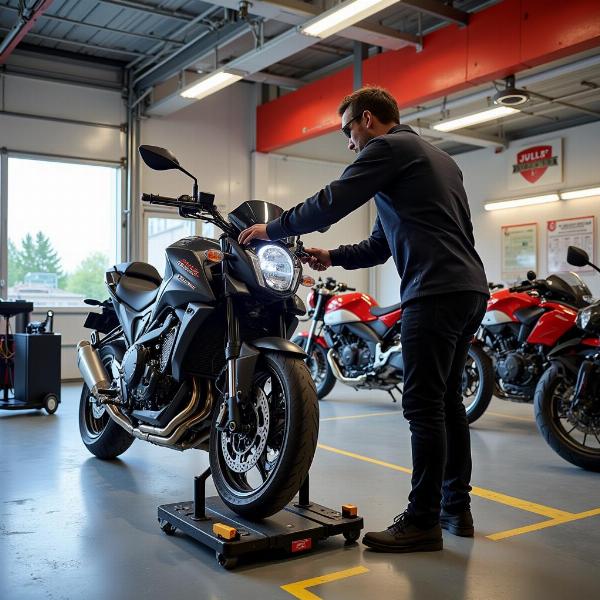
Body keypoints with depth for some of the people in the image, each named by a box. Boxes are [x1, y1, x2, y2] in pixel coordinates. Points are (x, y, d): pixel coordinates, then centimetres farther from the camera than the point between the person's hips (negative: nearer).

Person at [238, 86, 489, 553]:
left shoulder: (388, 147, -1)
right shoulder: (436, 157, 28)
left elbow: (331, 203, -10)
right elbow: (382, 245, 26)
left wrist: (271, 230, 3)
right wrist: (332, 257, 18)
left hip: (435, 293, -10)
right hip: (471, 289, 10)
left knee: (424, 406, -6)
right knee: (448, 401, 14)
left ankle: (422, 522, 1)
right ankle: (456, 508, 22)